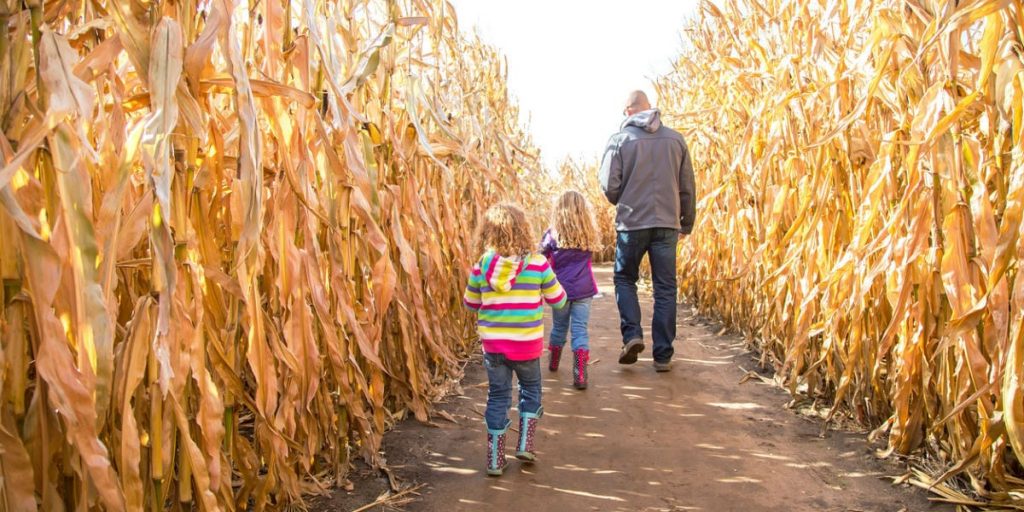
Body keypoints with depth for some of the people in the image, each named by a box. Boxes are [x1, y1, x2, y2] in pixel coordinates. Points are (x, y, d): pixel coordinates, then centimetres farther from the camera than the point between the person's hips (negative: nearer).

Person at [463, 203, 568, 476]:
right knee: (530, 389, 24)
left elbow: (470, 303, 7)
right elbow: (558, 300, 0)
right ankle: (525, 445, 21)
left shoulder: (481, 267, -6)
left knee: (497, 396, 14)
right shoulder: (538, 264, -10)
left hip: (492, 343, 1)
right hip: (527, 343, -1)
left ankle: (495, 460, 19)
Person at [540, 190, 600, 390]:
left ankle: (553, 364, 39)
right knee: (580, 330, 0)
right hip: (583, 290, 0)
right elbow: (589, 256, 10)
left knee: (559, 327, 18)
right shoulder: (589, 235, 0)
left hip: (561, 289, 0)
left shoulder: (552, 234, -6)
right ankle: (580, 375, -10)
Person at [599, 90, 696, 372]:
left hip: (632, 223, -2)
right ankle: (663, 355, 10)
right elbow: (687, 187, 7)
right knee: (665, 288, 8)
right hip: (667, 224, 2)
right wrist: (688, 221, 19)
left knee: (625, 279, 17)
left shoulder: (620, 139, -4)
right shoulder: (675, 139, 4)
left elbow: (609, 186, -6)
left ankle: (632, 334, -1)